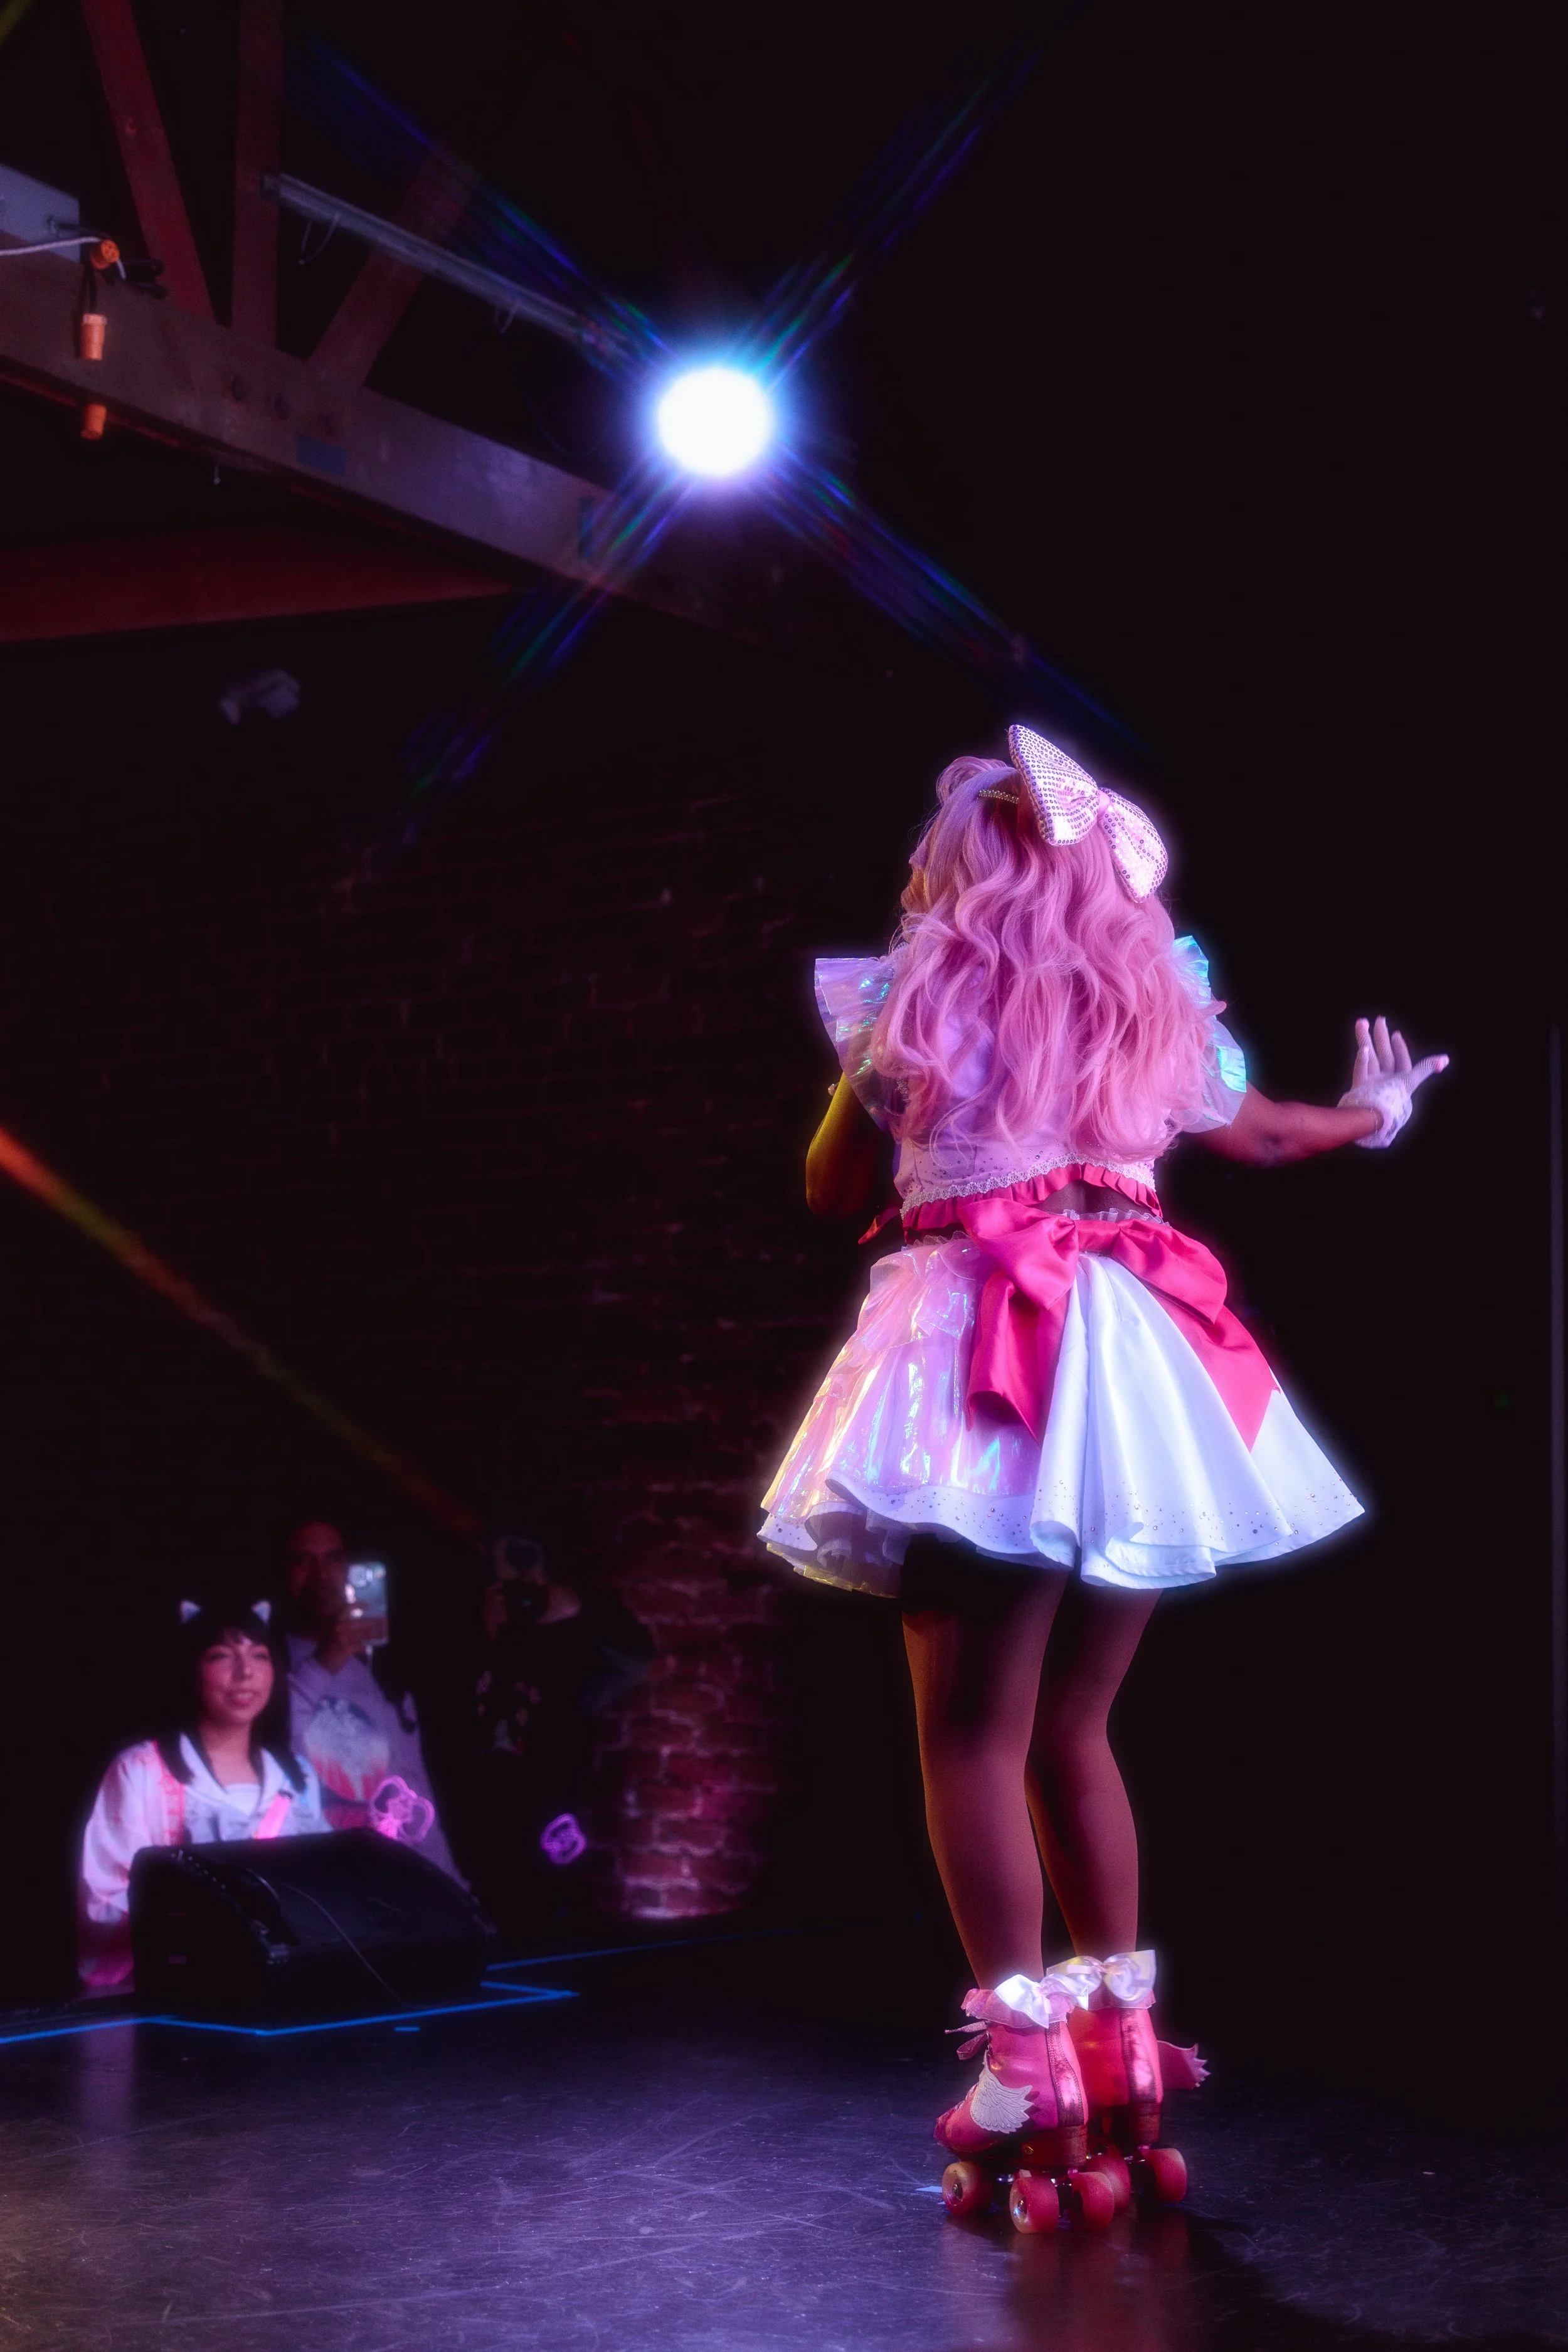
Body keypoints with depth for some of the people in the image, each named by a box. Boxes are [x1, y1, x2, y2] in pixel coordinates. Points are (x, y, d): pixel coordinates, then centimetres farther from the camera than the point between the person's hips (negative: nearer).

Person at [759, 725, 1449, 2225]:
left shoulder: (917, 997, 3)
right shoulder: (1156, 1006, 15)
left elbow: (833, 1193, 13)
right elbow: (1267, 1133, 34)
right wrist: (1377, 1108, 54)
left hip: (983, 1351, -5)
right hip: (1137, 1367, 5)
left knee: (975, 1725, -4)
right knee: (1070, 1728, 14)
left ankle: (1026, 2063, -10)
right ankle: (1122, 2043, 15)